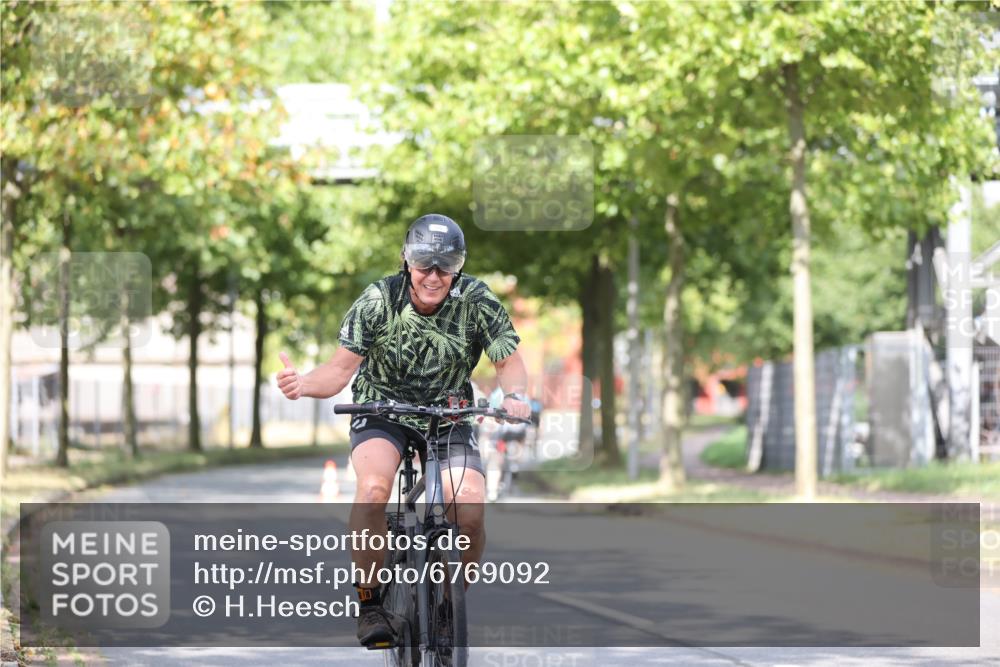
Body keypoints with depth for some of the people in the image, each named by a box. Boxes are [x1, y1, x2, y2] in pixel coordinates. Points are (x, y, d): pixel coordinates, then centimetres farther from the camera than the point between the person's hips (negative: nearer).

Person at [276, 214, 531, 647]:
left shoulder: (478, 302, -16)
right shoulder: (379, 300, -18)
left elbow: (510, 363, -10)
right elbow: (342, 367, -18)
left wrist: (515, 395, -33)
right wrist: (304, 384, -38)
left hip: (448, 416, 1)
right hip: (381, 411, -1)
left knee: (469, 512, -22)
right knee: (374, 487, -33)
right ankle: (369, 602, -17)